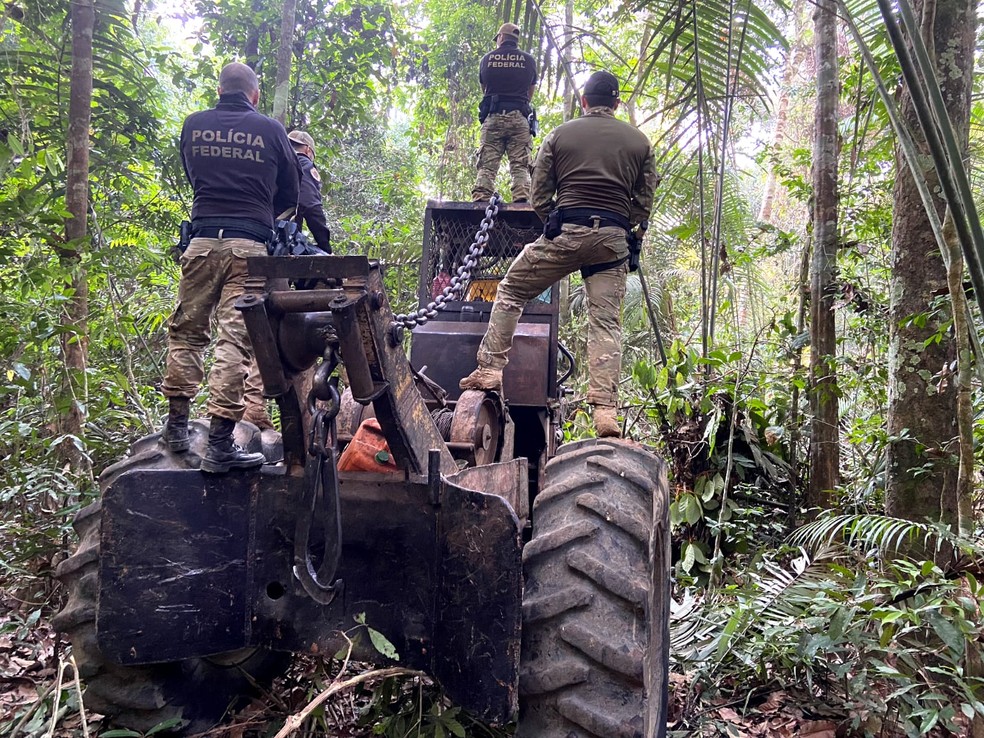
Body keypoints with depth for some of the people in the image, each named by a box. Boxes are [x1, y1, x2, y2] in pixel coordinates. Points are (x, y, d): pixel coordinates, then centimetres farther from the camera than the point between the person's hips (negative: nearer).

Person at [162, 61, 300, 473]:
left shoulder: (194, 126, 12)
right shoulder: (270, 130, 6)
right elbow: (290, 195, 14)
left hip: (202, 241, 3)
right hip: (249, 246, -2)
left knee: (186, 331, 15)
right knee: (236, 339, -5)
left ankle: (177, 424, 21)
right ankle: (219, 445, -7)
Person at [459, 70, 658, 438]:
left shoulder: (560, 135, 9)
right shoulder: (639, 141, 13)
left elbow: (539, 198, 7)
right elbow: (644, 202, 11)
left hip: (566, 231, -2)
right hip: (614, 239, 2)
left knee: (511, 291, 13)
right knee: (606, 321, 0)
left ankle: (491, 368, 7)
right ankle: (605, 409, -7)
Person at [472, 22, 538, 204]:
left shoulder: (487, 59, 11)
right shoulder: (528, 60, 10)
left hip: (492, 116, 0)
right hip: (519, 117, 0)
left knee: (487, 166, -3)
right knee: (520, 166, -3)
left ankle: (479, 204, -15)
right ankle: (521, 202, -18)